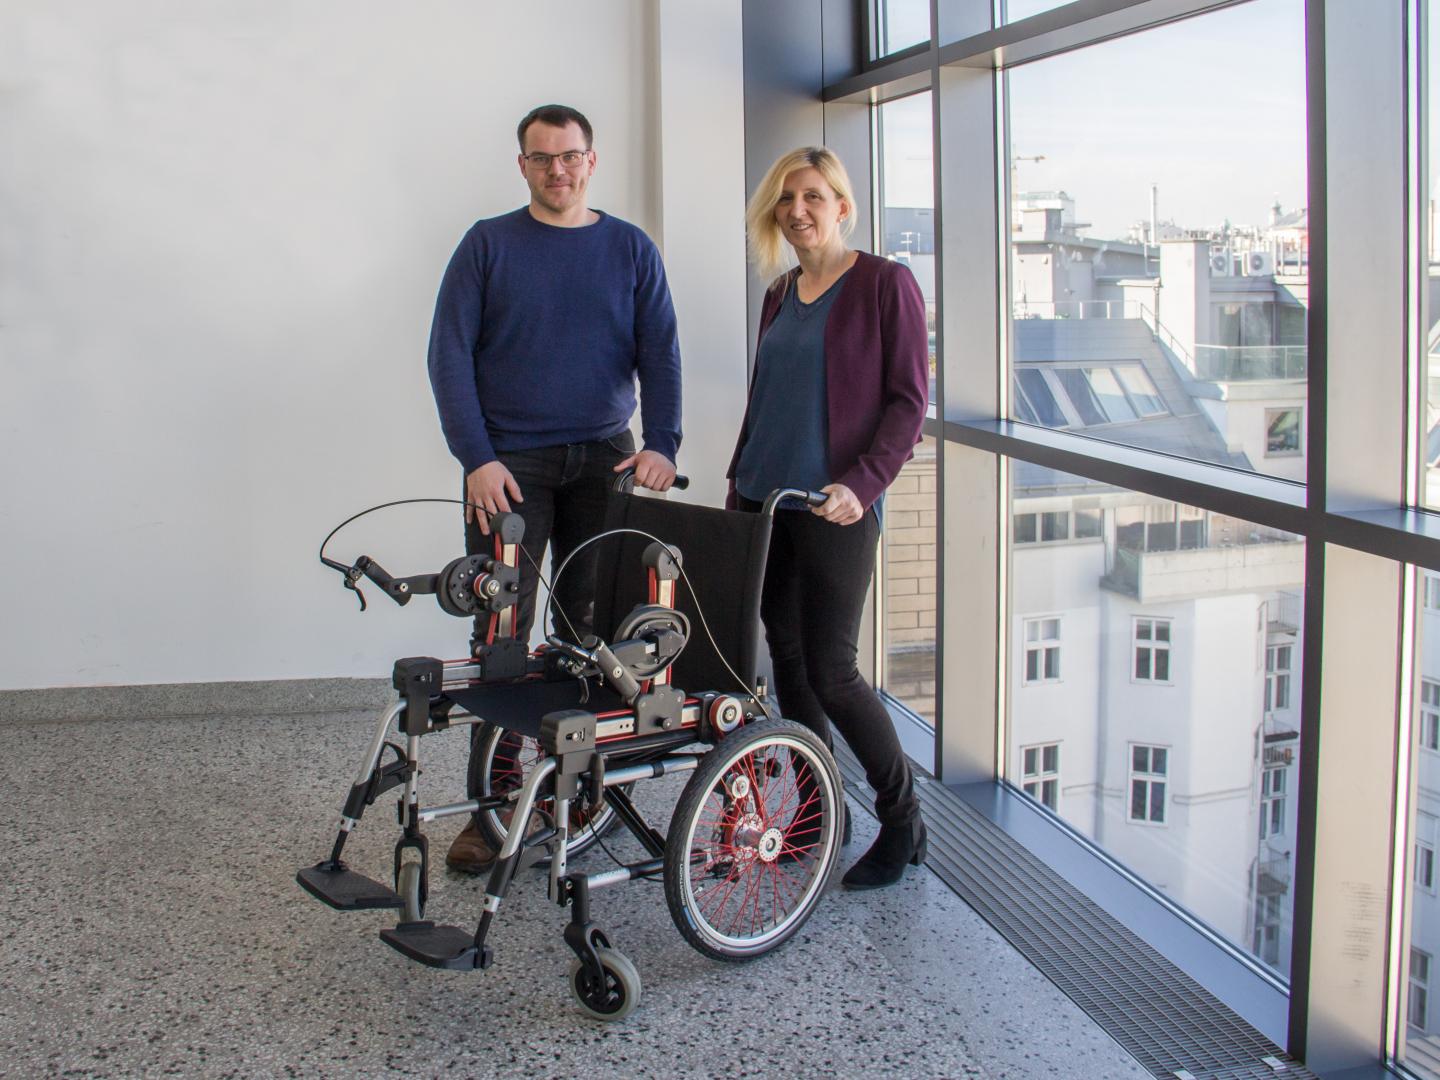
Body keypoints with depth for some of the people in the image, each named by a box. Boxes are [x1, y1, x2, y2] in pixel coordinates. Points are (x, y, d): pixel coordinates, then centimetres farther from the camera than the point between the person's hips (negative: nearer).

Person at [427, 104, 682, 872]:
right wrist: (477, 458, -11)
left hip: (603, 461, 2)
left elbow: (659, 353, 5)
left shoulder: (630, 250, 9)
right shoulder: (488, 245, 4)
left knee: (590, 631, 4)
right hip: (509, 463, -2)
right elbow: (450, 355, -1)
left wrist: (660, 444, -11)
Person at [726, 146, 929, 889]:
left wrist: (862, 481, -21)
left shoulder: (885, 283, -5)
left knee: (830, 672, -6)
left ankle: (902, 820, 12)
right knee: (788, 660, 9)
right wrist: (739, 483, 17)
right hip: (766, 504, 7)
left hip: (834, 507, -7)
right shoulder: (780, 296, 14)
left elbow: (908, 398, -10)